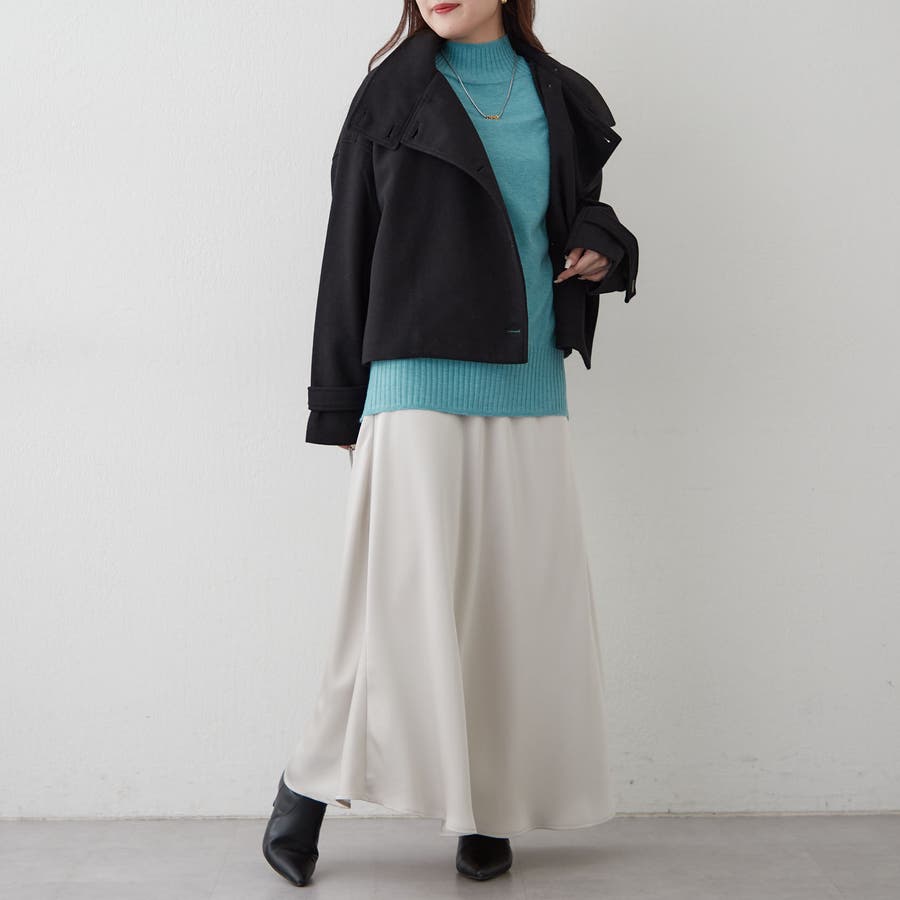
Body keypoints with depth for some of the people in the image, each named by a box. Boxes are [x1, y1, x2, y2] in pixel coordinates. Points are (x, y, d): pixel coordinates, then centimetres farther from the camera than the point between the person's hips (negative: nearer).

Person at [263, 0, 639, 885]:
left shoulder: (564, 101, 14)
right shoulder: (391, 97, 5)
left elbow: (582, 217, 26)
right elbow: (349, 257, 5)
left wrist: (603, 247, 0)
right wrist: (341, 410, 2)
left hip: (529, 396, 4)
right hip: (419, 388, -4)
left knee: (519, 607, 4)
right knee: (410, 602, -9)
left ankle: (487, 810, 17)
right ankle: (307, 786, 9)